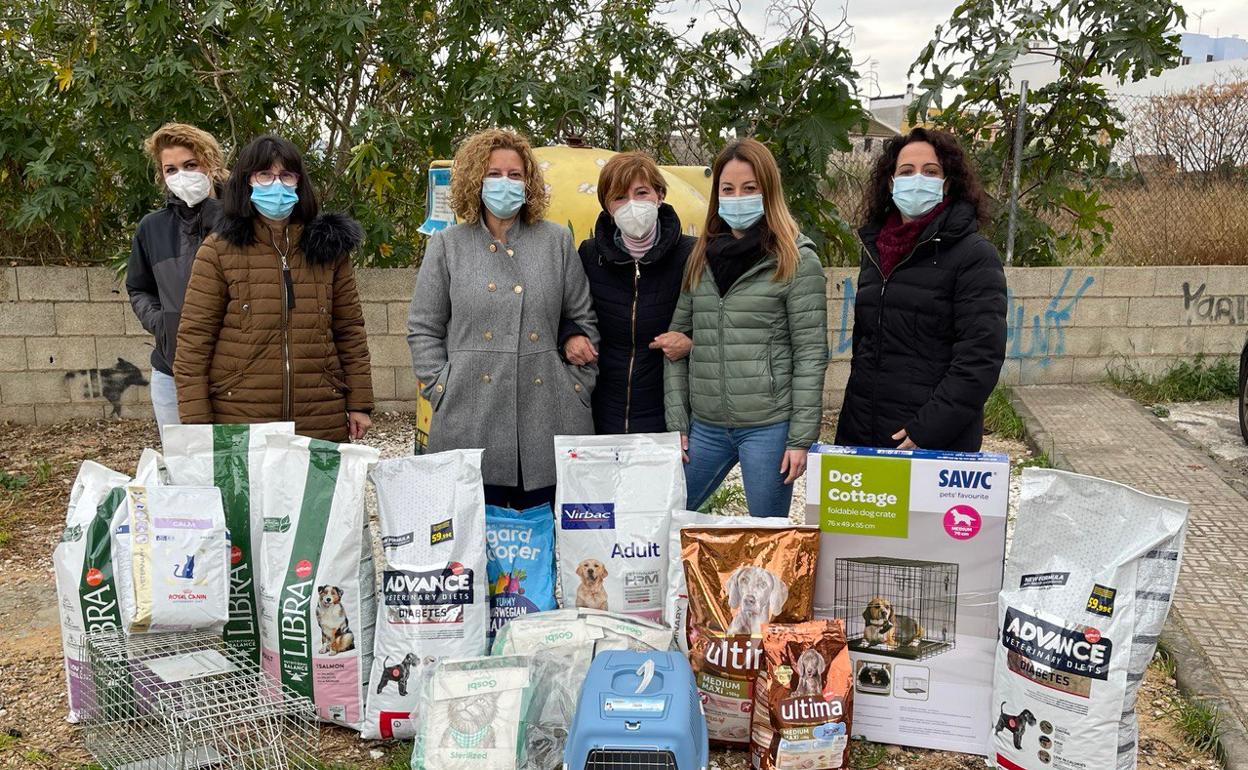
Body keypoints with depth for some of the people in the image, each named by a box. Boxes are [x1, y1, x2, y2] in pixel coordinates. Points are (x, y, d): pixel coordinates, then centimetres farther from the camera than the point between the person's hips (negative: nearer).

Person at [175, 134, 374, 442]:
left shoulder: (329, 247, 7)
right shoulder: (218, 250, -1)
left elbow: (350, 331, 10)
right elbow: (194, 340, -1)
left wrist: (359, 404, 5)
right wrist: (197, 422, -6)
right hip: (238, 423, -2)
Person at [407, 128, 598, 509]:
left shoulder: (557, 241, 10)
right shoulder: (447, 245, 7)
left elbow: (584, 320, 13)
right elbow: (423, 329, 8)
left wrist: (579, 384, 5)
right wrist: (442, 390, -1)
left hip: (547, 420, 1)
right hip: (470, 425, -1)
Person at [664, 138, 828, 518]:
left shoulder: (797, 260, -4)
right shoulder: (701, 258, 10)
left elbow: (811, 353, -8)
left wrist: (801, 438, -11)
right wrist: (677, 423, 6)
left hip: (769, 426, -5)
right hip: (706, 426, 5)